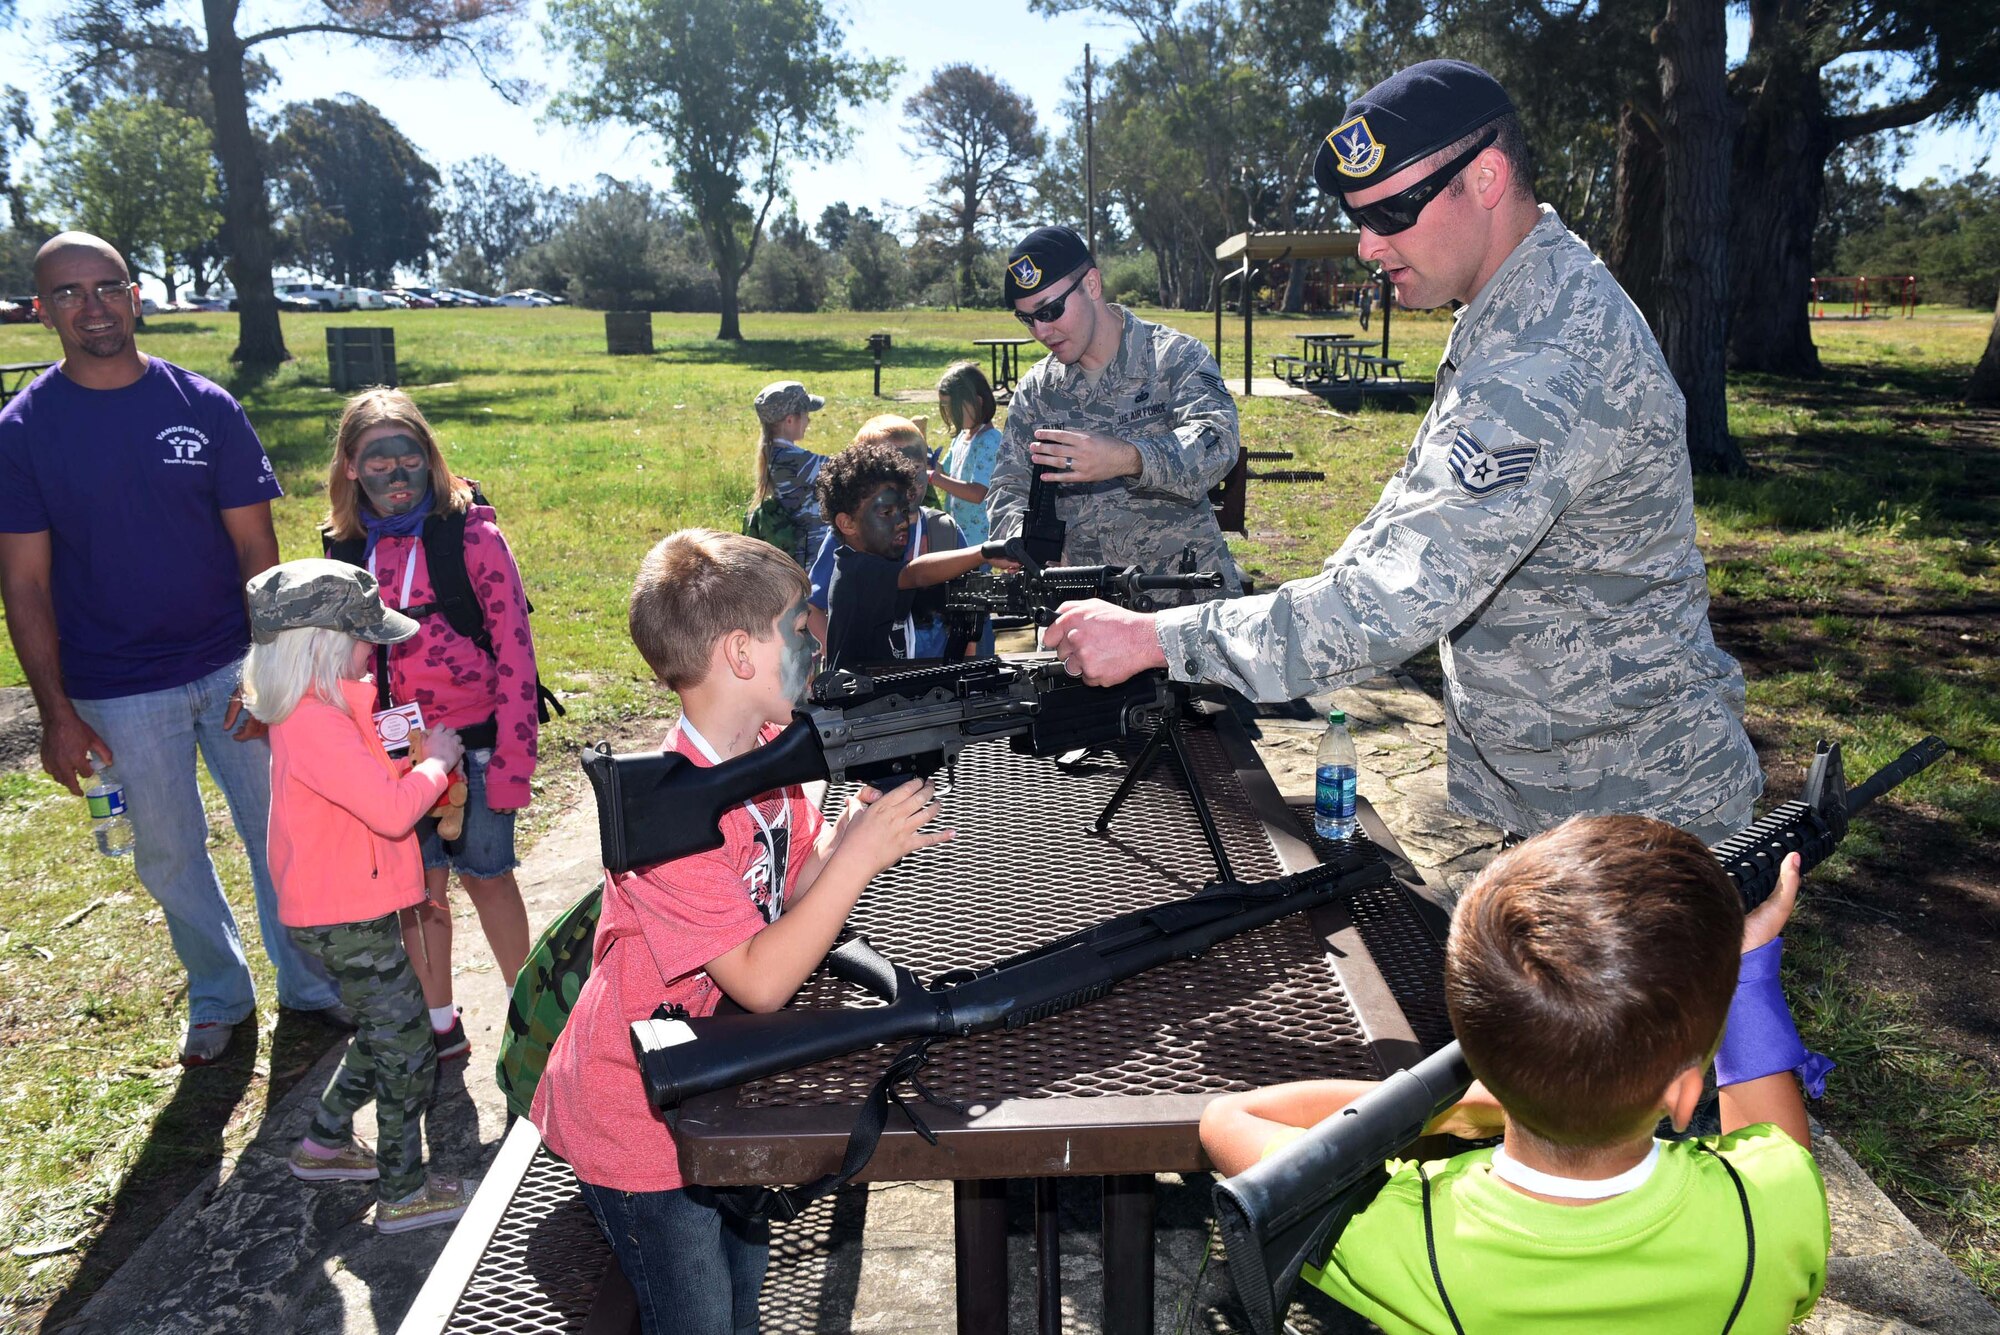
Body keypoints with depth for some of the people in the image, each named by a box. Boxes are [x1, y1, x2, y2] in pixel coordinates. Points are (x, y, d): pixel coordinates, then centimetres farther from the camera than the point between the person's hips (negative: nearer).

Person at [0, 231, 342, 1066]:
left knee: (279, 832, 9)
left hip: (231, 668, 0)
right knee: (168, 853, 13)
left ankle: (310, 982, 29)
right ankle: (219, 996, 34)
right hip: (119, 694, 0)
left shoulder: (205, 407, -3)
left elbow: (256, 547, -2)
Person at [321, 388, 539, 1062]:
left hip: (472, 740, -4)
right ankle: (439, 1025, 30)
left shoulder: (471, 534, -12)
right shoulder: (347, 548, 1)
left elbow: (515, 649, -13)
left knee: (485, 875, 8)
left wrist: (512, 760, -15)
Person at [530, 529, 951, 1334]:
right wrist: (859, 856, -31)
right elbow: (760, 980, -32)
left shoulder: (770, 751, -5)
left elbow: (791, 889, 0)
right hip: (639, 1120, -8)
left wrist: (853, 826, -18)